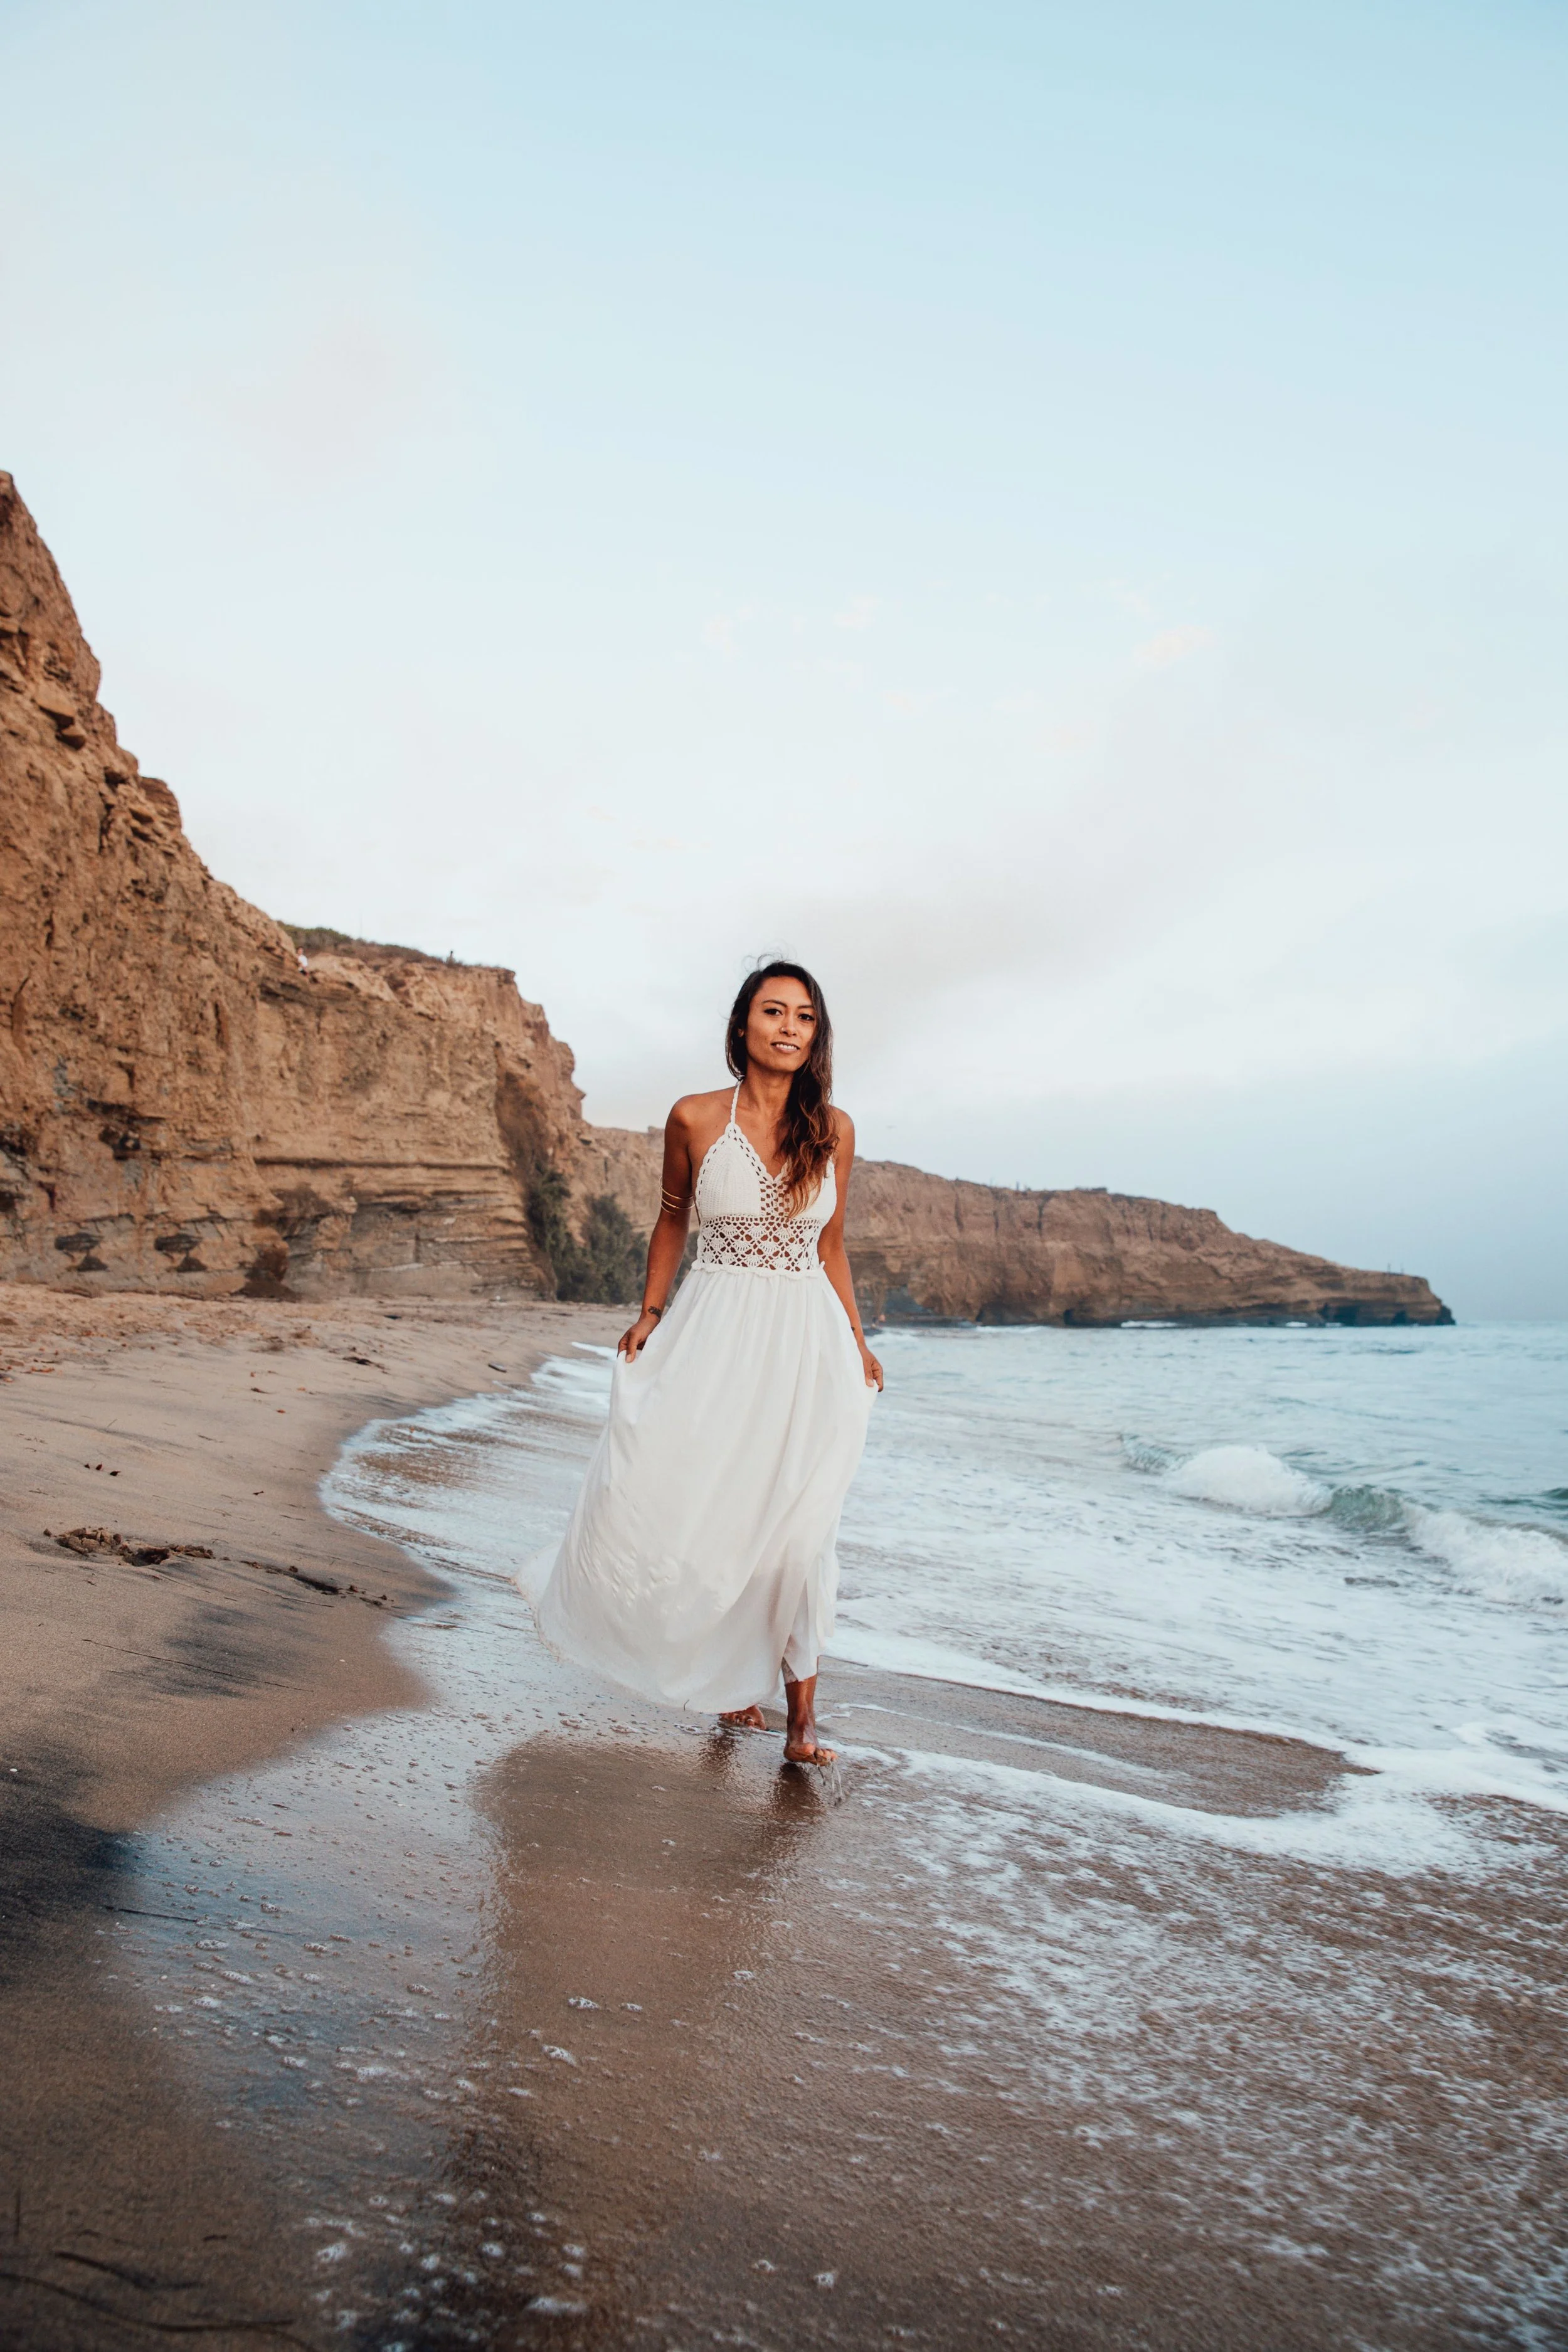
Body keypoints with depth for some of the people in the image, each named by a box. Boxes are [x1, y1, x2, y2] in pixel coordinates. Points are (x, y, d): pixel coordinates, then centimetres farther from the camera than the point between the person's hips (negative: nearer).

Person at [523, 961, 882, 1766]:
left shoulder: (833, 1131, 3)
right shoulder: (694, 1118, -2)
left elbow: (831, 1246, 12)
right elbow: (672, 1222, 11)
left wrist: (858, 1343, 8)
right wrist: (648, 1314, 2)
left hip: (807, 1340, 1)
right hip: (715, 1334, -1)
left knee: (797, 1524, -1)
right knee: (701, 1500, -2)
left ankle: (800, 1714, 13)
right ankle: (729, 1673, 27)